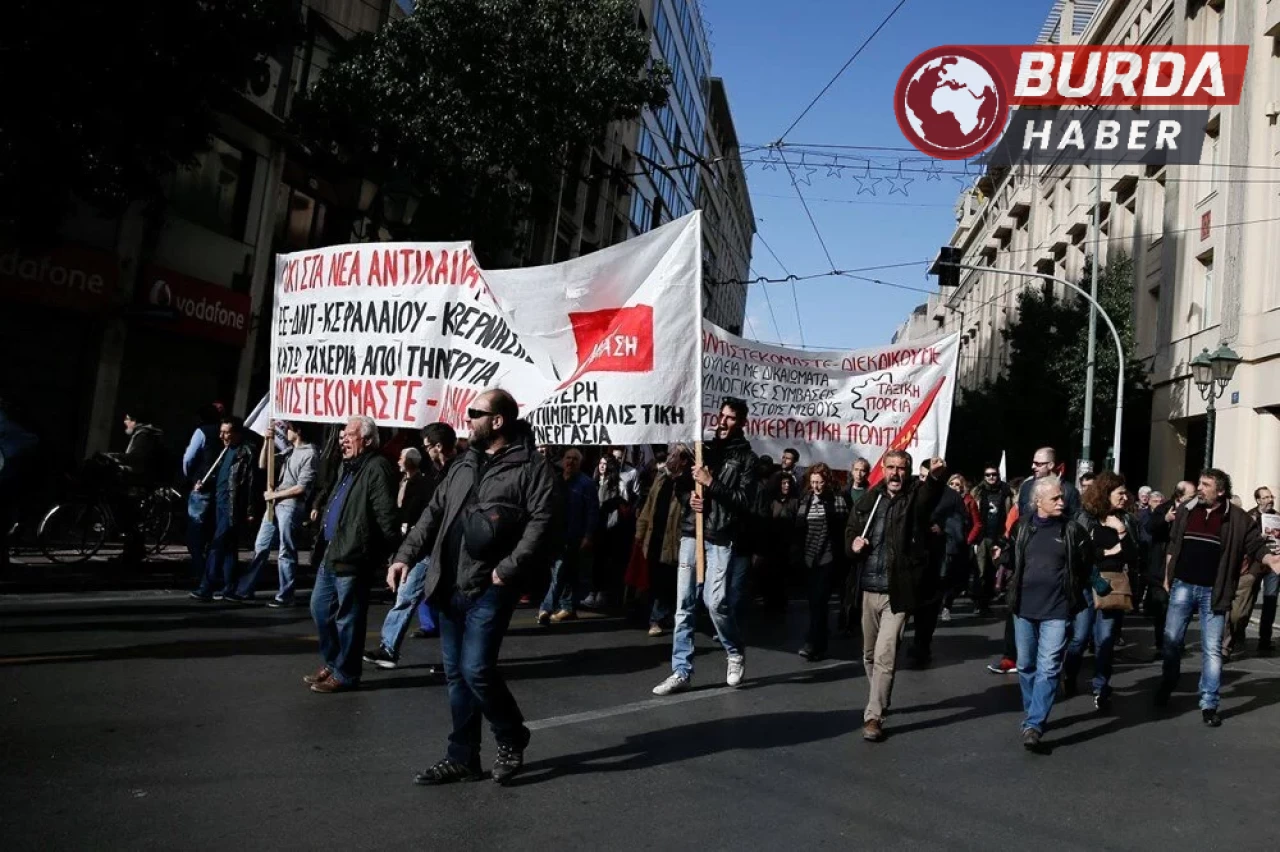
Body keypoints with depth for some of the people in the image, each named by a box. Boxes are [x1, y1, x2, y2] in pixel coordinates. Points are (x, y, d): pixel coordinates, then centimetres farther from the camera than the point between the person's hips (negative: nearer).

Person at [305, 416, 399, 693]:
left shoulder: (377, 468, -17)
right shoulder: (347, 466, 16)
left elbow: (386, 516, -22)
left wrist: (384, 553, -19)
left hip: (353, 557, -10)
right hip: (332, 552, 10)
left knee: (347, 618, 1)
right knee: (320, 608, 18)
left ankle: (345, 674, 14)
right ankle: (332, 663, 32)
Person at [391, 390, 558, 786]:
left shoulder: (531, 467, -8)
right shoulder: (463, 466, 16)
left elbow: (542, 522, -17)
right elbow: (434, 513, 18)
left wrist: (509, 568, -21)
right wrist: (406, 555, 8)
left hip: (490, 589, -7)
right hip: (450, 588, 7)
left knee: (476, 670, -10)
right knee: (456, 675, 12)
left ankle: (512, 739, 16)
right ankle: (461, 758, 25)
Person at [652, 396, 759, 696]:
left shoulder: (746, 458, 1)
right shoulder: (705, 448, 15)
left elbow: (745, 501, -9)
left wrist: (711, 483, -16)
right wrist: (689, 498, 0)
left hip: (722, 539, -4)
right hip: (691, 533, 5)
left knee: (716, 602, -9)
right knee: (685, 603, 2)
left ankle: (736, 654, 20)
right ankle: (681, 671, 8)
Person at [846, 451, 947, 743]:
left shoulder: (916, 496, -5)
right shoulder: (870, 498, 7)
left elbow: (931, 493, -29)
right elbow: (851, 529, 19)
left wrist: (937, 476, -52)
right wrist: (853, 543, -4)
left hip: (897, 591, -5)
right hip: (869, 589, 5)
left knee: (885, 656, -9)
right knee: (870, 655, 18)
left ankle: (874, 716, 0)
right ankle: (879, 702, 39)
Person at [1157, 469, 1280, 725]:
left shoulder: (1238, 519, -6)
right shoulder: (1185, 511, 2)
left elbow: (1256, 545, -4)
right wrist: (1167, 577, 12)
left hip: (1212, 591, -2)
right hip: (1182, 587, 2)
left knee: (1212, 648, 3)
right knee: (1171, 640, 9)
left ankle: (1209, 704, 11)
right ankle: (1167, 686, 29)